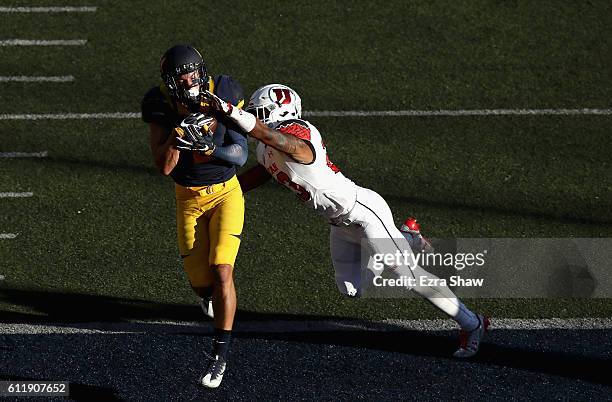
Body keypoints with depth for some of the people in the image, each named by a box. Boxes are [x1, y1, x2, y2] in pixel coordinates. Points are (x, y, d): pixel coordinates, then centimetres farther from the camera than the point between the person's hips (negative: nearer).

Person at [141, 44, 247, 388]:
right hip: (188, 200, 2)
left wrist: (208, 147, -33)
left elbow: (241, 154, -16)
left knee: (222, 272, -17)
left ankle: (221, 356, -9)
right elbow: (164, 167, -16)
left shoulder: (223, 95, -17)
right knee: (202, 284, 5)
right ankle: (210, 291, 46)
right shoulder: (162, 106, -13)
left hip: (226, 194, -2)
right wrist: (179, 135, -33)